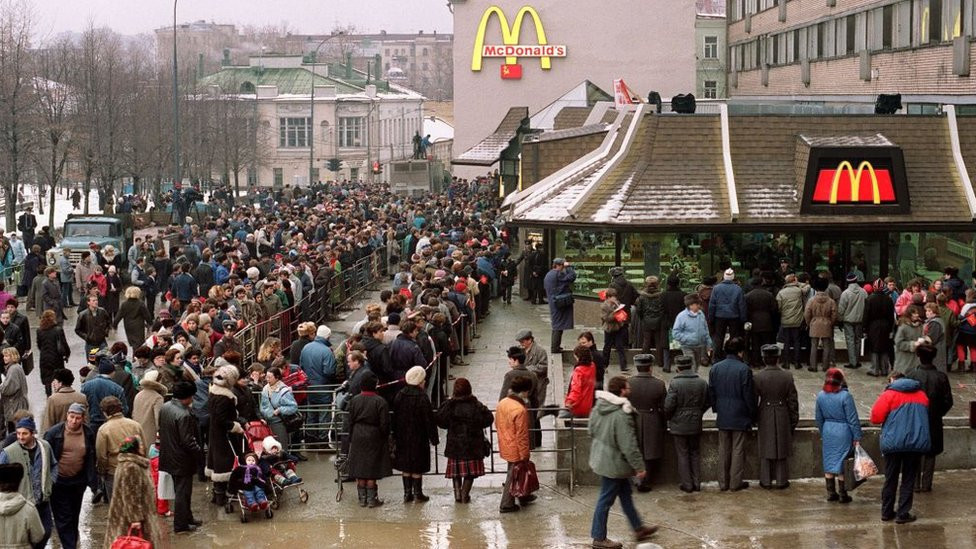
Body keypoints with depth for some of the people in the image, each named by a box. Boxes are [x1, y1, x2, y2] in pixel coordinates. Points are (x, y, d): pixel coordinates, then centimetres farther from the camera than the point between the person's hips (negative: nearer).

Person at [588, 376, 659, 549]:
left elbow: (592, 432, 13)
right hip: (614, 463, -9)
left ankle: (638, 528, 34)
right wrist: (639, 466, -17)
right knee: (606, 500, 3)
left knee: (625, 494, 21)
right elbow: (629, 445, -26)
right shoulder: (621, 415, -28)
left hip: (601, 458, 9)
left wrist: (595, 453, 25)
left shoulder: (598, 407, 0)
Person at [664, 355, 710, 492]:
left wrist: (669, 418, 2)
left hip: (679, 425, -4)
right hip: (696, 424, 4)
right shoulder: (702, 383, -2)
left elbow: (668, 405, -17)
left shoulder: (675, 383, -16)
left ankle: (687, 484, 7)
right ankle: (697, 483, 17)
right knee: (695, 453, 15)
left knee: (683, 454, 5)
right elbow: (708, 402, 5)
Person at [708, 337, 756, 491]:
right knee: (738, 449, 4)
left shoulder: (715, 368, 0)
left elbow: (711, 393, 6)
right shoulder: (744, 369, -14)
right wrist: (752, 413, 1)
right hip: (740, 415, -4)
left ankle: (723, 482, 14)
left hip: (722, 416, 4)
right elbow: (749, 395, -11)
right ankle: (735, 483, 7)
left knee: (723, 449, 12)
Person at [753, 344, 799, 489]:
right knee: (782, 449, 11)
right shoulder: (787, 376, -10)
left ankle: (766, 481, 15)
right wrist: (794, 419, 7)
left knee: (766, 449, 10)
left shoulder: (758, 377, -12)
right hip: (783, 417, 0)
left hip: (765, 416, 0)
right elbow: (793, 400, -4)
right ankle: (782, 480, 16)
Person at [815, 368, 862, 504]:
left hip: (827, 431, 5)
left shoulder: (821, 396, 1)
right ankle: (843, 495, 8)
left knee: (829, 462, 12)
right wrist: (857, 437, -5)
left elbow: (819, 418, 10)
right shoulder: (845, 396, -15)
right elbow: (853, 419, -12)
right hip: (843, 432, -5)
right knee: (842, 462, 2)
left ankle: (831, 493, 18)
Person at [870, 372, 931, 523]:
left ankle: (887, 512, 17)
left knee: (891, 479, 10)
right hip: (917, 443, 2)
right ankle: (903, 514, 5)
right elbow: (926, 416, 23)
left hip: (893, 443, -2)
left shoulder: (889, 394, -4)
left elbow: (876, 417, -7)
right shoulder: (921, 394, 10)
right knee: (908, 480, 7)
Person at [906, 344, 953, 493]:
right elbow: (948, 401, -3)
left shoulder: (912, 376, -14)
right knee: (930, 453, 13)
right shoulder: (941, 377, -9)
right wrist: (938, 413, 13)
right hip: (934, 423, 1)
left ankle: (916, 484, 9)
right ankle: (926, 484, 13)